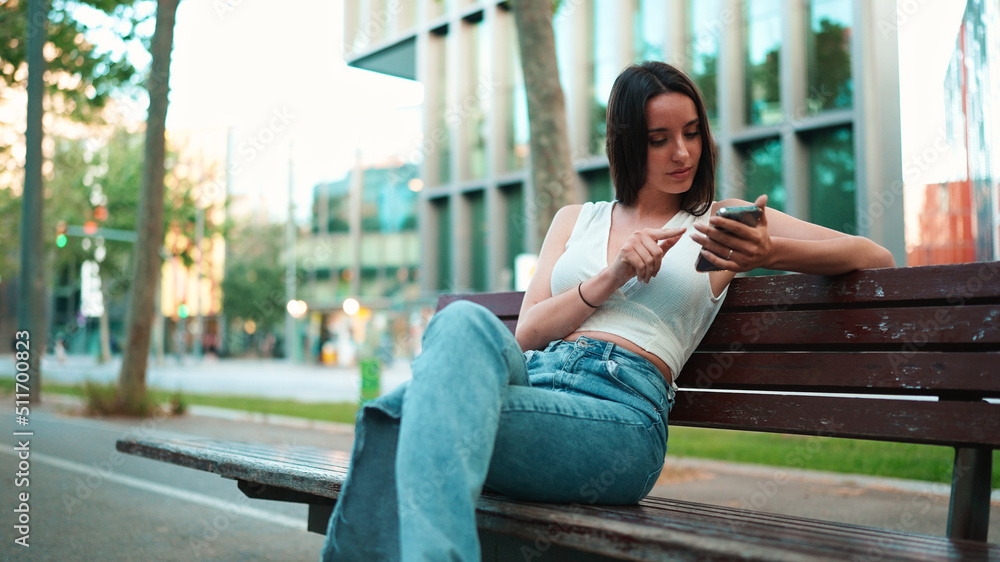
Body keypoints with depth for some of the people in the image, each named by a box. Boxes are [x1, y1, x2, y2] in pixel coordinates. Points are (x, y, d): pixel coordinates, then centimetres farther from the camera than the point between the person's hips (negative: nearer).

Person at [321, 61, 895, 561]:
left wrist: (769, 253, -9)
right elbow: (527, 333, 15)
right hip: (527, 378, 3)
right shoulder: (576, 219, 26)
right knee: (466, 322, -36)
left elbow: (877, 257, 12)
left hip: (621, 407, -3)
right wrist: (611, 278, -2)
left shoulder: (723, 223, 19)